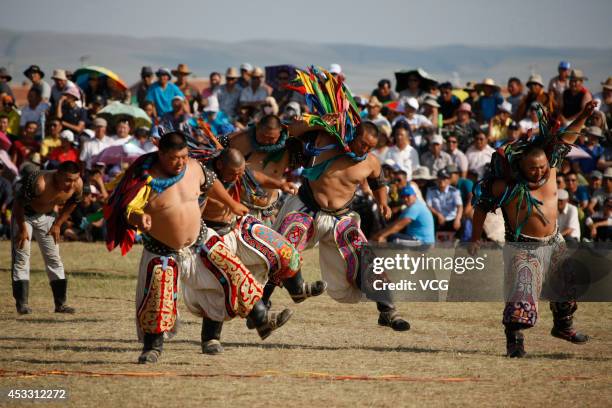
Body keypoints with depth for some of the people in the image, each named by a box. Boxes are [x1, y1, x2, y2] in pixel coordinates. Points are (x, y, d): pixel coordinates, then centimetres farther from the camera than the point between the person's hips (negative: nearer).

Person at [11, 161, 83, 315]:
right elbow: (19, 202, -28)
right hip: (24, 215, -5)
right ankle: (21, 303, -10)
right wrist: (22, 229, -21)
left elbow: (71, 203, 1)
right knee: (21, 257, -11)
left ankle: (60, 303, 10)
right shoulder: (40, 183, -40)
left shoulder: (77, 185, -22)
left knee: (54, 258, 5)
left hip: (47, 215, 5)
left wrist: (58, 224, -1)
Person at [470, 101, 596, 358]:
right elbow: (482, 206, -7)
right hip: (523, 248, -7)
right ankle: (514, 341, -9)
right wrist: (476, 238, -1)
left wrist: (583, 117, -6)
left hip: (554, 243, 7)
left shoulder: (550, 169, -6)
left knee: (567, 286, 20)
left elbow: (565, 140, 2)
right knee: (522, 294, -17)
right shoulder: (507, 186, -20)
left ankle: (563, 326, 40)